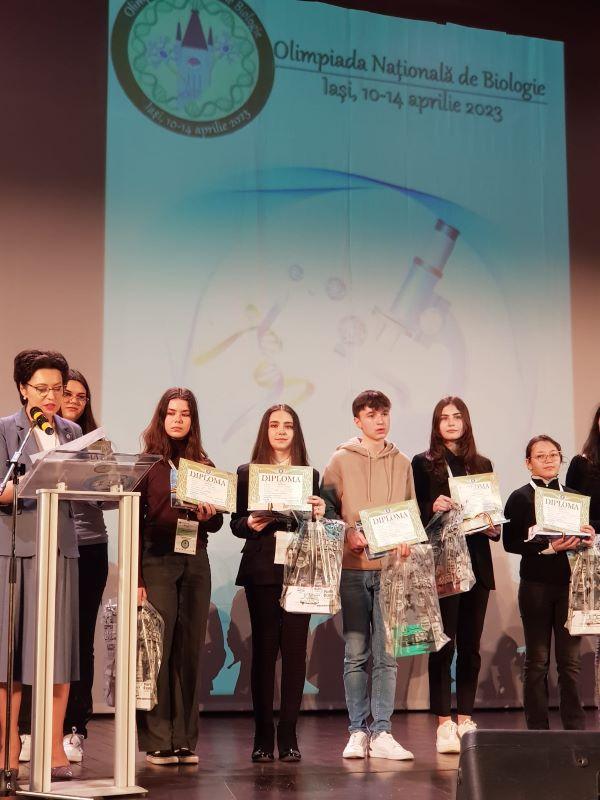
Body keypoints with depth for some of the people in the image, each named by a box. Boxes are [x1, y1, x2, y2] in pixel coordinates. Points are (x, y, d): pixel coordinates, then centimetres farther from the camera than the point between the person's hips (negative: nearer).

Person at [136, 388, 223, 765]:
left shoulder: (205, 466, 11)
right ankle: (157, 741, 3)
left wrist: (206, 516, -9)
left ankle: (185, 740, 11)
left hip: (195, 564, 4)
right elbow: (133, 522, -2)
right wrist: (135, 577, -9)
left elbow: (217, 523, 15)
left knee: (189, 652, 5)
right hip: (157, 563, -3)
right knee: (157, 650, -3)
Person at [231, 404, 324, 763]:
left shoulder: (310, 475, 14)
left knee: (295, 650, -1)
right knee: (264, 650, -1)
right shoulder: (247, 473, 9)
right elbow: (236, 524, 6)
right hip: (262, 571, -1)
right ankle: (263, 736, 6)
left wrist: (319, 514, -7)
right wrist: (251, 523, -15)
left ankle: (289, 736, 6)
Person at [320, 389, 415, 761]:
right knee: (356, 653, 1)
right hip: (353, 567, -2)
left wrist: (407, 542, -3)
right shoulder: (341, 461, 5)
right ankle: (358, 731, 8)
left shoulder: (402, 463, 13)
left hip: (391, 567, 2)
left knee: (386, 654, 1)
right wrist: (348, 535, -13)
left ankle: (381, 731, 6)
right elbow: (327, 509, 4)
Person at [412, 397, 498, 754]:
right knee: (443, 644, -3)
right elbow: (416, 512, -1)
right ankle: (444, 723, 1)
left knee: (470, 645, 7)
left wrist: (494, 527, -3)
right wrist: (433, 508, -20)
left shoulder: (482, 465, 14)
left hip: (477, 563, 4)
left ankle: (466, 719, 14)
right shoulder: (424, 463, 3)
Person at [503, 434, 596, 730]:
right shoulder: (520, 498, 1)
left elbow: (588, 534, 18)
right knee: (537, 660, 4)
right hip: (536, 584, -3)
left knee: (570, 660, 4)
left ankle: (575, 728, 9)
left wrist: (589, 539, -5)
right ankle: (538, 729, 10)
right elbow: (510, 542, -8)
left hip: (570, 583, 3)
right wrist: (549, 547, -17)